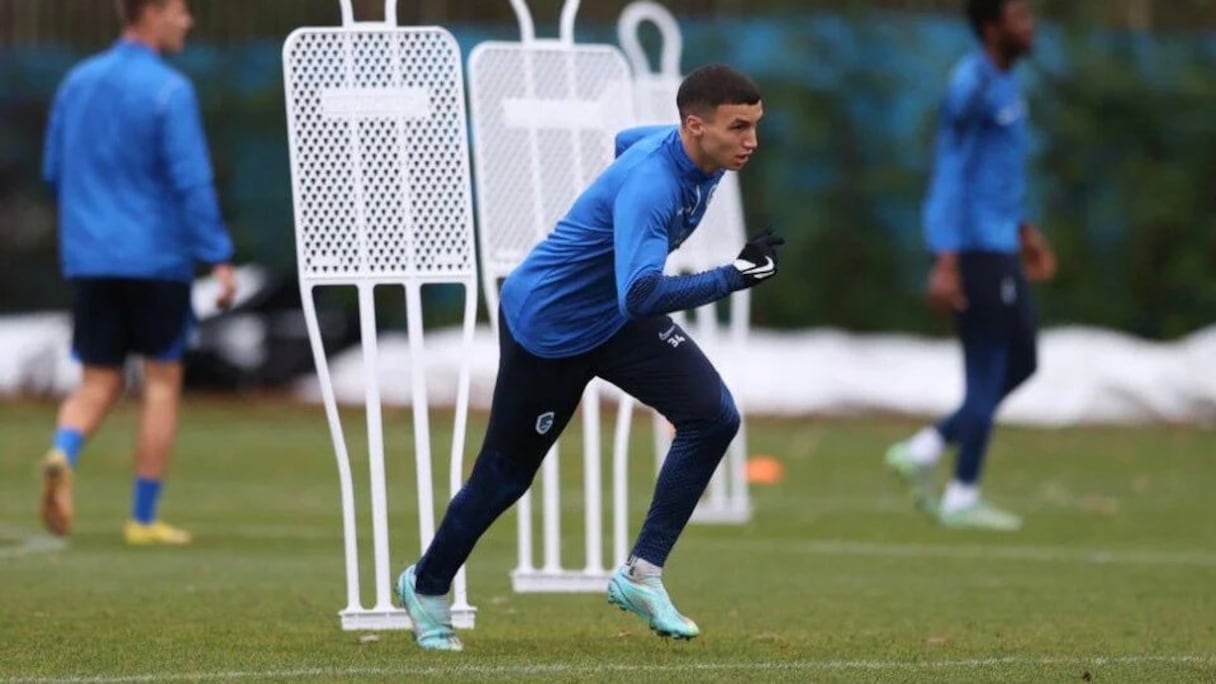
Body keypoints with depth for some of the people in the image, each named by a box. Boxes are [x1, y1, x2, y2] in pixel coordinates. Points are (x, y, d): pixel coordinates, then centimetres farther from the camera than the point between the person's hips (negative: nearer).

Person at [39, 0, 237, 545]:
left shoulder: (78, 82, 8)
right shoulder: (169, 92, -11)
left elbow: (54, 172, 14)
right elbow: (192, 182, -16)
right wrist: (219, 259, -14)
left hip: (89, 259, 5)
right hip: (156, 256, -5)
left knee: (99, 382, 10)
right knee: (162, 381, 6)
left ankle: (63, 455, -21)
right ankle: (144, 519, 7)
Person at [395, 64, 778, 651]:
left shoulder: (697, 153, -11)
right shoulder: (649, 185, -38)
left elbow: (625, 141, 13)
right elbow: (640, 296, -50)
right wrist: (730, 278, -60)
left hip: (619, 316, 8)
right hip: (546, 326, -8)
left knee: (713, 417, -15)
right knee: (507, 475, 9)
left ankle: (641, 575, -9)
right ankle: (427, 585, 36)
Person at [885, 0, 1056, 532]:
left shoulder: (1002, 83, 14)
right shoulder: (972, 87, -15)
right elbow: (952, 175, -18)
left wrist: (1024, 233, 27)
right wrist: (946, 263, -22)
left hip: (998, 248, 10)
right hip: (973, 248, -10)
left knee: (1021, 362, 11)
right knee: (988, 371, -5)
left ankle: (923, 451, 12)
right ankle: (962, 497, 2)